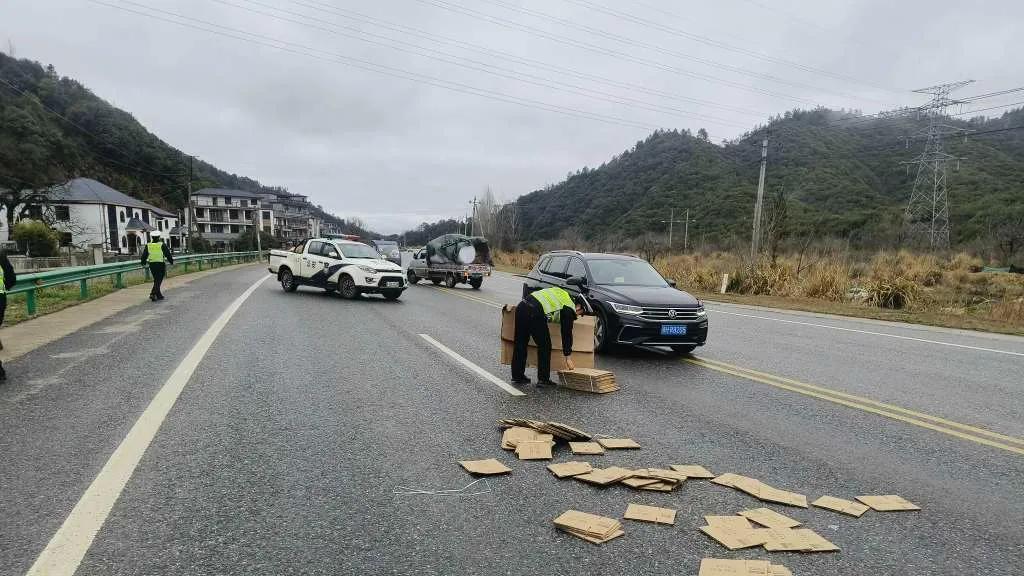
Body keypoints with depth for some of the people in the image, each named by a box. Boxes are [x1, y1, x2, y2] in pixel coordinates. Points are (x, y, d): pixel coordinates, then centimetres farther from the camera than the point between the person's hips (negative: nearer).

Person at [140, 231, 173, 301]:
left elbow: (144, 255, 9)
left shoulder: (148, 246, 4)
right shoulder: (162, 245, -7)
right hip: (161, 264, -4)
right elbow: (168, 254, -3)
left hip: (152, 265, 4)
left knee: (156, 280, 16)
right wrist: (171, 261, 12)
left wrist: (143, 263, 25)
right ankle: (153, 294, -16)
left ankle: (159, 295, 19)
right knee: (158, 280, -3)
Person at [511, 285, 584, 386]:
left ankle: (517, 376, 23)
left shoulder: (564, 294, 29)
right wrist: (568, 357, 14)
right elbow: (567, 333, 9)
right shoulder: (569, 309, 8)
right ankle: (543, 379, 10)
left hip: (522, 306, 8)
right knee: (545, 346, 7)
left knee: (520, 344, 14)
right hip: (536, 313, -8)